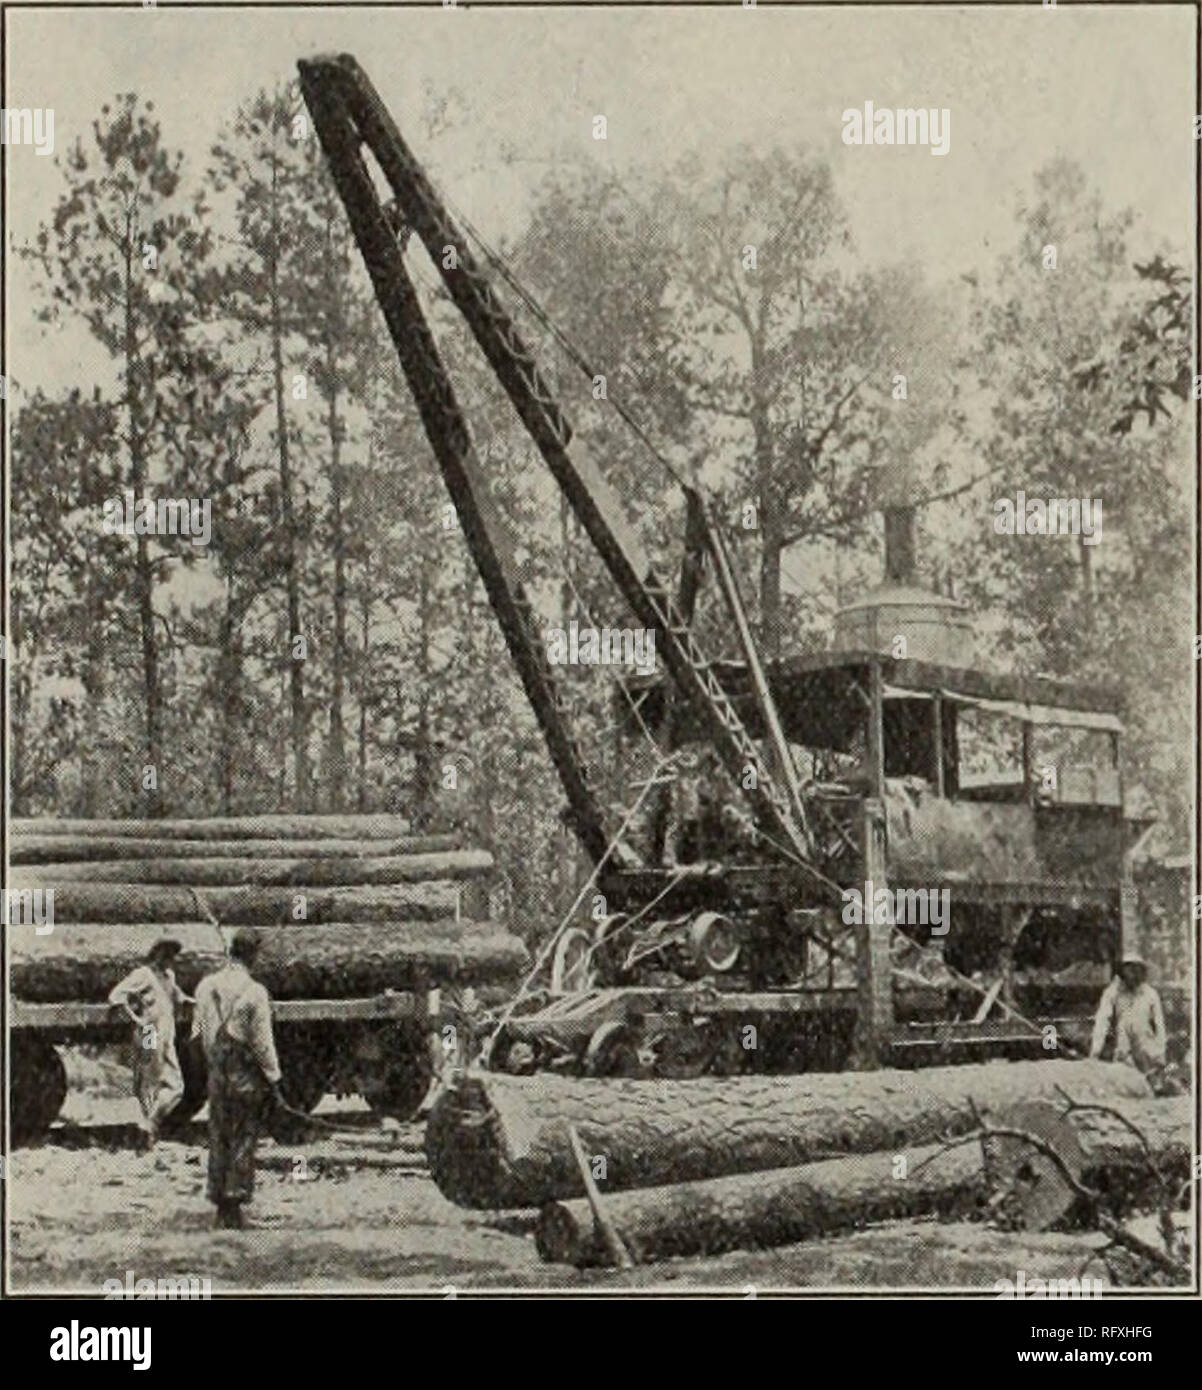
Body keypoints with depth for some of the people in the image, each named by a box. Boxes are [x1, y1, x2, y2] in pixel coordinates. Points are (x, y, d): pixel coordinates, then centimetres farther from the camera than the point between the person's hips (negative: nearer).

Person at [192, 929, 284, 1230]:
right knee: (243, 1139, 3)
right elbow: (263, 1042, -13)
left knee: (219, 1138, 13)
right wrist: (273, 1081, -6)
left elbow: (198, 1032, 8)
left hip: (217, 1073, 5)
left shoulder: (206, 986, 1)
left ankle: (220, 1201, 18)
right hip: (246, 1075, -5)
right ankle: (235, 1198, 1)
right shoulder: (254, 993, -16)